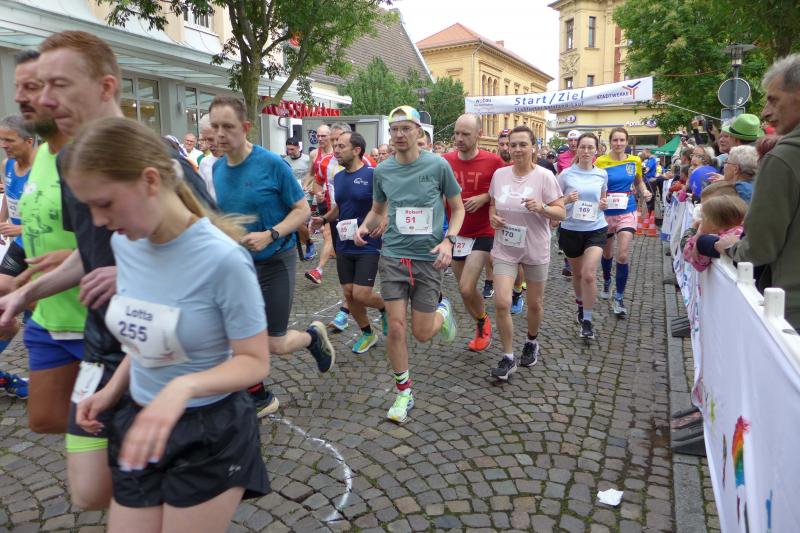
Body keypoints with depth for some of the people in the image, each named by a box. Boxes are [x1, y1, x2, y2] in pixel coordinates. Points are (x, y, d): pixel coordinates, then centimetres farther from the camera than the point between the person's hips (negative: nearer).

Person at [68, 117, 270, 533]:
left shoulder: (223, 259, -24)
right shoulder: (123, 244, -3)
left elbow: (255, 361, -19)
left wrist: (184, 386, -33)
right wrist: (113, 389, 1)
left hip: (210, 434, -6)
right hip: (139, 424, 6)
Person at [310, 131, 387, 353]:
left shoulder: (373, 175, -13)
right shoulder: (338, 177, 8)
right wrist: (324, 219, 7)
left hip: (368, 246, -6)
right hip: (344, 246, 7)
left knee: (361, 295, -11)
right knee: (349, 293, 9)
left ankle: (385, 308, 23)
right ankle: (367, 333, 29)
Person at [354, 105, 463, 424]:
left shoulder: (438, 165, -5)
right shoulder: (382, 171, 3)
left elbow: (458, 208, 3)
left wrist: (448, 240, -13)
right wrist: (365, 226, -3)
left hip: (429, 259, -2)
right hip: (393, 256, 2)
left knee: (422, 334, 2)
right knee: (396, 327, -4)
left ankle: (442, 310, 39)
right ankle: (403, 393, 16)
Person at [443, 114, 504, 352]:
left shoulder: (493, 161, -11)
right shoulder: (445, 161, -3)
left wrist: (485, 197, -18)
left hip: (482, 234, -4)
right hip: (456, 234, 4)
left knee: (466, 288, -14)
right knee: (465, 290, 13)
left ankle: (483, 321, 17)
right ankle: (482, 328, 37)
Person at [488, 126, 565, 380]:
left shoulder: (544, 176, -10)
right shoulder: (499, 174, 0)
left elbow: (561, 212, -10)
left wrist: (542, 208, -29)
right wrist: (493, 216, -7)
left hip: (535, 249, -2)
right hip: (505, 249, 2)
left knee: (535, 303, 13)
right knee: (501, 303, -10)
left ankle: (532, 342, 42)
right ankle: (508, 357, 7)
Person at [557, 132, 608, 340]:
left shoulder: (602, 175, 2)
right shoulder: (566, 174, -5)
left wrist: (604, 205, -4)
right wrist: (567, 200, -21)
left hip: (596, 229, 0)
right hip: (571, 229, 0)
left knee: (589, 275, -13)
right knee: (577, 273, 17)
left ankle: (587, 320, 1)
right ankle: (580, 303, 46)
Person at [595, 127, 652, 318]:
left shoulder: (635, 161, 1)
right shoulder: (601, 161, -8)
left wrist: (645, 192, -2)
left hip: (627, 212, 0)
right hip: (606, 212, 0)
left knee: (623, 255, -11)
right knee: (607, 253, 17)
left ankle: (618, 297, 1)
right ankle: (606, 281, 47)